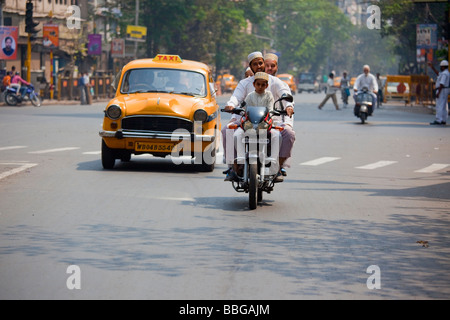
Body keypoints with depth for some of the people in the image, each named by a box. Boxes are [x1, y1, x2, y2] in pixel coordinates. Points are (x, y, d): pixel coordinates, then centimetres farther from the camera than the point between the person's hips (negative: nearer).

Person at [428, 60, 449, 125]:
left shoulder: (444, 74, -18)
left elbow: (442, 84, -23)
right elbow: (438, 73, 31)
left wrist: (438, 93, -25)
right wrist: (432, 67, 30)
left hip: (441, 90, -11)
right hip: (445, 91, 11)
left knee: (439, 106, -11)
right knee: (444, 106, 10)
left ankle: (438, 120, -14)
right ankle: (443, 121, 10)